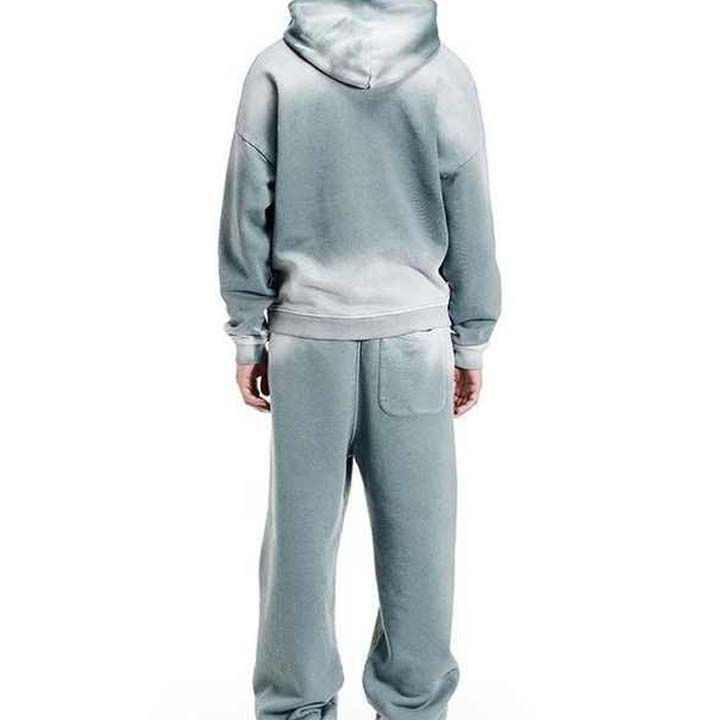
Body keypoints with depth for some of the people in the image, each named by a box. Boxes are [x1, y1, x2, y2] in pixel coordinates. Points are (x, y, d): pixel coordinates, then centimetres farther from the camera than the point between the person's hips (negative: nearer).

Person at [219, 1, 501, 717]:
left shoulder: (276, 70, 0)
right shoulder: (445, 73, 1)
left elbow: (246, 216, 0)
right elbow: (471, 227, 3)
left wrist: (248, 335, 8)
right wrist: (471, 341, 11)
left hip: (306, 339, 1)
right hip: (414, 338, 0)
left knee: (301, 531, 9)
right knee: (417, 534, 9)